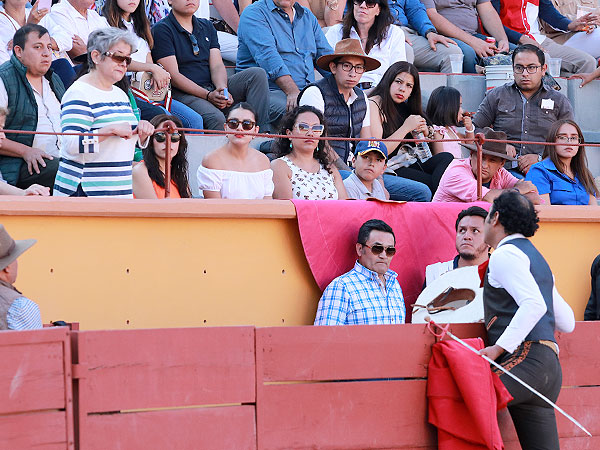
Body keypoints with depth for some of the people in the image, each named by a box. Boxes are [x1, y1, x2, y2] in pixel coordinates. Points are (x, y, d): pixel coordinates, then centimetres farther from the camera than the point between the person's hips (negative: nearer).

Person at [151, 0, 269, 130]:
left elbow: (217, 66, 7)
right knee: (217, 119, -37)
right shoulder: (161, 30, -3)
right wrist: (208, 95, -21)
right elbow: (173, 76, -11)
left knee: (257, 74, -14)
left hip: (214, 89, 7)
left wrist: (223, 90, -16)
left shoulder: (206, 26, 18)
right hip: (183, 94, -7)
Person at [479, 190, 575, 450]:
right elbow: (567, 323, 28)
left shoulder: (506, 253, -2)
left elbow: (534, 304, -18)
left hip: (525, 358, -9)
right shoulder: (537, 259, 27)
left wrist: (499, 348, -20)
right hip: (549, 364, 9)